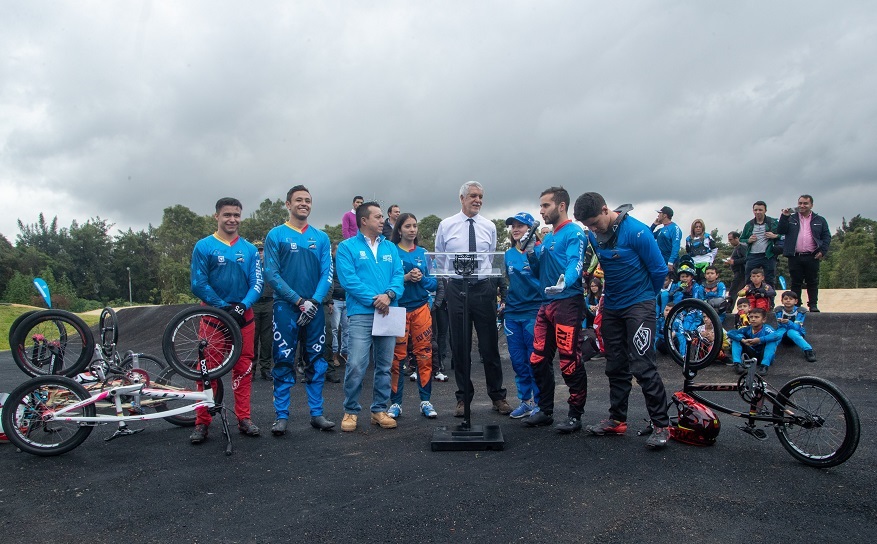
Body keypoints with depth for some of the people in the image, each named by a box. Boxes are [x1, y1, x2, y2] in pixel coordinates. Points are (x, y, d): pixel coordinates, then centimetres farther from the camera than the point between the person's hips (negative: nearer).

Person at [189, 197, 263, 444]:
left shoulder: (250, 249, 6)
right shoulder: (203, 247, 0)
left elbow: (257, 283, 1)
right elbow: (198, 284, -5)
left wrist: (242, 307, -15)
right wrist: (224, 307, -12)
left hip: (243, 316, 2)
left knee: (243, 368, 5)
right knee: (208, 368, -2)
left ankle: (244, 418, 15)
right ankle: (202, 422, 8)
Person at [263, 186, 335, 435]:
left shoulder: (321, 238, 8)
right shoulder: (276, 235, 1)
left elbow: (327, 274, 3)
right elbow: (271, 274, -5)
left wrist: (314, 302, -11)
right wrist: (298, 300, -12)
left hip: (315, 309, 3)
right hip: (285, 308, -2)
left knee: (316, 362, 7)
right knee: (284, 362, 1)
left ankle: (317, 413, 16)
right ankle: (281, 416, 10)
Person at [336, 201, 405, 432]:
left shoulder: (390, 247, 16)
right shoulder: (347, 247, 2)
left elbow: (399, 275, 6)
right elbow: (348, 279, -9)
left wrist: (389, 294, -14)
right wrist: (374, 299, -16)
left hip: (388, 314, 5)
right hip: (361, 313, -5)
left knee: (384, 365, 9)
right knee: (356, 365, -10)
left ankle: (379, 410, 20)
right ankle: (351, 411, 7)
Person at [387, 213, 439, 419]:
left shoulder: (423, 253, 10)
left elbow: (433, 283, 8)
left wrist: (421, 278, -11)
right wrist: (405, 278, -18)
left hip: (421, 308, 3)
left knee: (424, 355, 3)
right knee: (397, 356, 1)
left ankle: (426, 401, 13)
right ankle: (395, 402, 11)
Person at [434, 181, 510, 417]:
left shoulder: (489, 227, 9)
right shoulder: (446, 225, 4)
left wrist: (493, 284, 4)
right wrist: (444, 283, 3)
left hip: (483, 288, 1)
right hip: (456, 288, -1)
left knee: (489, 344, 5)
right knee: (459, 345, 5)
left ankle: (497, 396, 18)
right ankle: (463, 397, 18)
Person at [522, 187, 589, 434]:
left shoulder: (573, 232, -5)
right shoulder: (547, 238, 19)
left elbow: (575, 263, -22)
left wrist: (564, 281, -42)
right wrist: (531, 254, 3)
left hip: (568, 302, -9)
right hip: (546, 304, 9)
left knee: (570, 362, -5)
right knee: (538, 360, 11)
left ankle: (575, 415, 9)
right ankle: (545, 410, 24)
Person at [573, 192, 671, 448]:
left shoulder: (636, 231, -18)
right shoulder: (593, 235, 1)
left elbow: (660, 269, -10)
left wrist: (646, 295, 4)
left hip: (638, 305, -6)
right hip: (611, 307, 6)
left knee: (642, 366, -10)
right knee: (616, 367, 12)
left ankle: (661, 425, 1)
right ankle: (617, 420, 22)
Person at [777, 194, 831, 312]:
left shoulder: (820, 220, 11)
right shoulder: (791, 218, 11)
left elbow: (827, 236, 8)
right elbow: (780, 231, -1)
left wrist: (822, 251, -5)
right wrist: (784, 217, -12)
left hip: (812, 257, 0)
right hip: (795, 257, 0)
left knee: (812, 282, 4)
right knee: (796, 282, 5)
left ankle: (813, 305, 10)